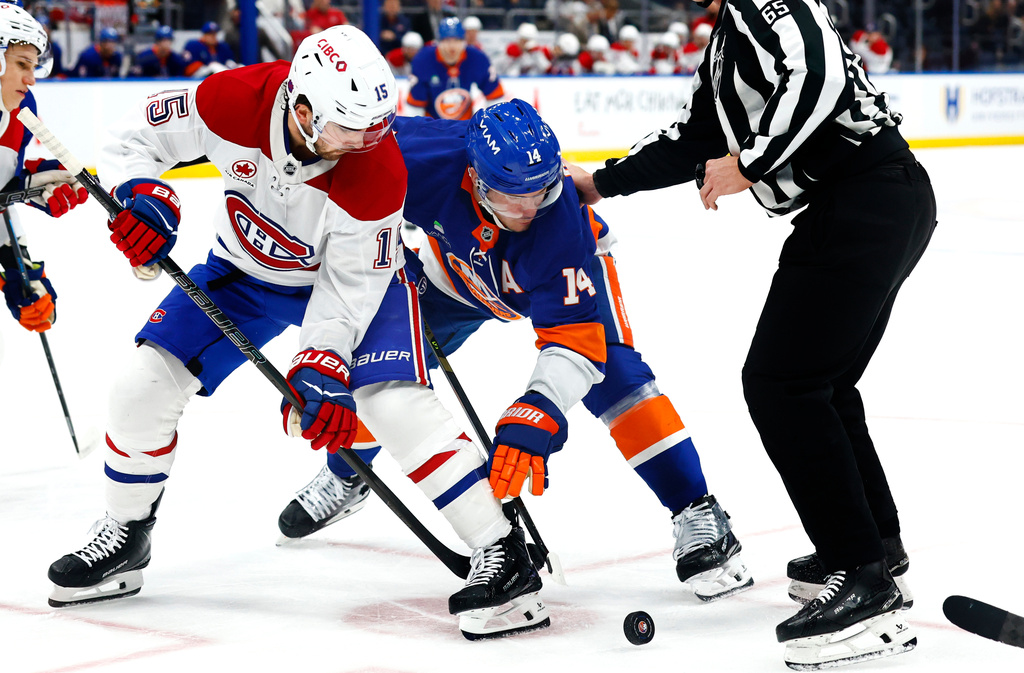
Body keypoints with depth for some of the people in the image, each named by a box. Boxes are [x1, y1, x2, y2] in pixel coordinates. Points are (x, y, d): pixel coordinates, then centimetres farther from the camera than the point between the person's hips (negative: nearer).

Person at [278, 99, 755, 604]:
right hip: (454, 267, 3)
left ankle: (697, 516, -16)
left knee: (611, 373, -24)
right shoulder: (428, 157, -39)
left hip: (564, 273, -3)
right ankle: (343, 478, 31)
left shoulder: (564, 219, -42)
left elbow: (575, 336, -43)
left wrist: (533, 418, -54)